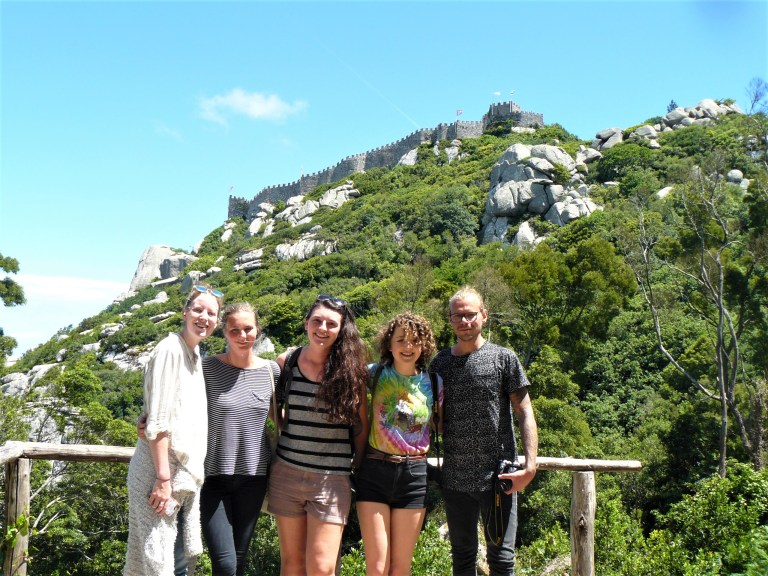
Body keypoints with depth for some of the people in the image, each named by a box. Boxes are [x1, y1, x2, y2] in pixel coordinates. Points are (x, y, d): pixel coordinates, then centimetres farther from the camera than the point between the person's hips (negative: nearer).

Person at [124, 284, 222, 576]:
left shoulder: (195, 353, 13)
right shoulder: (170, 349, -13)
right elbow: (157, 421, -18)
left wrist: (188, 473, 15)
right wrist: (163, 478, -19)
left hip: (185, 471, 9)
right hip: (159, 468, -9)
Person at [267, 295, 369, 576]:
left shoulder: (351, 370, -4)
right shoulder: (286, 361, 1)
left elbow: (361, 425, 3)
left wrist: (357, 467, 5)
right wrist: (277, 446, 9)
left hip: (331, 479, -2)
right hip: (286, 472, 2)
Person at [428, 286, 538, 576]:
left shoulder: (503, 358, -2)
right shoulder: (440, 363, 8)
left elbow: (525, 412, -3)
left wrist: (530, 465, -12)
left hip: (497, 476, -3)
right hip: (455, 477, 3)